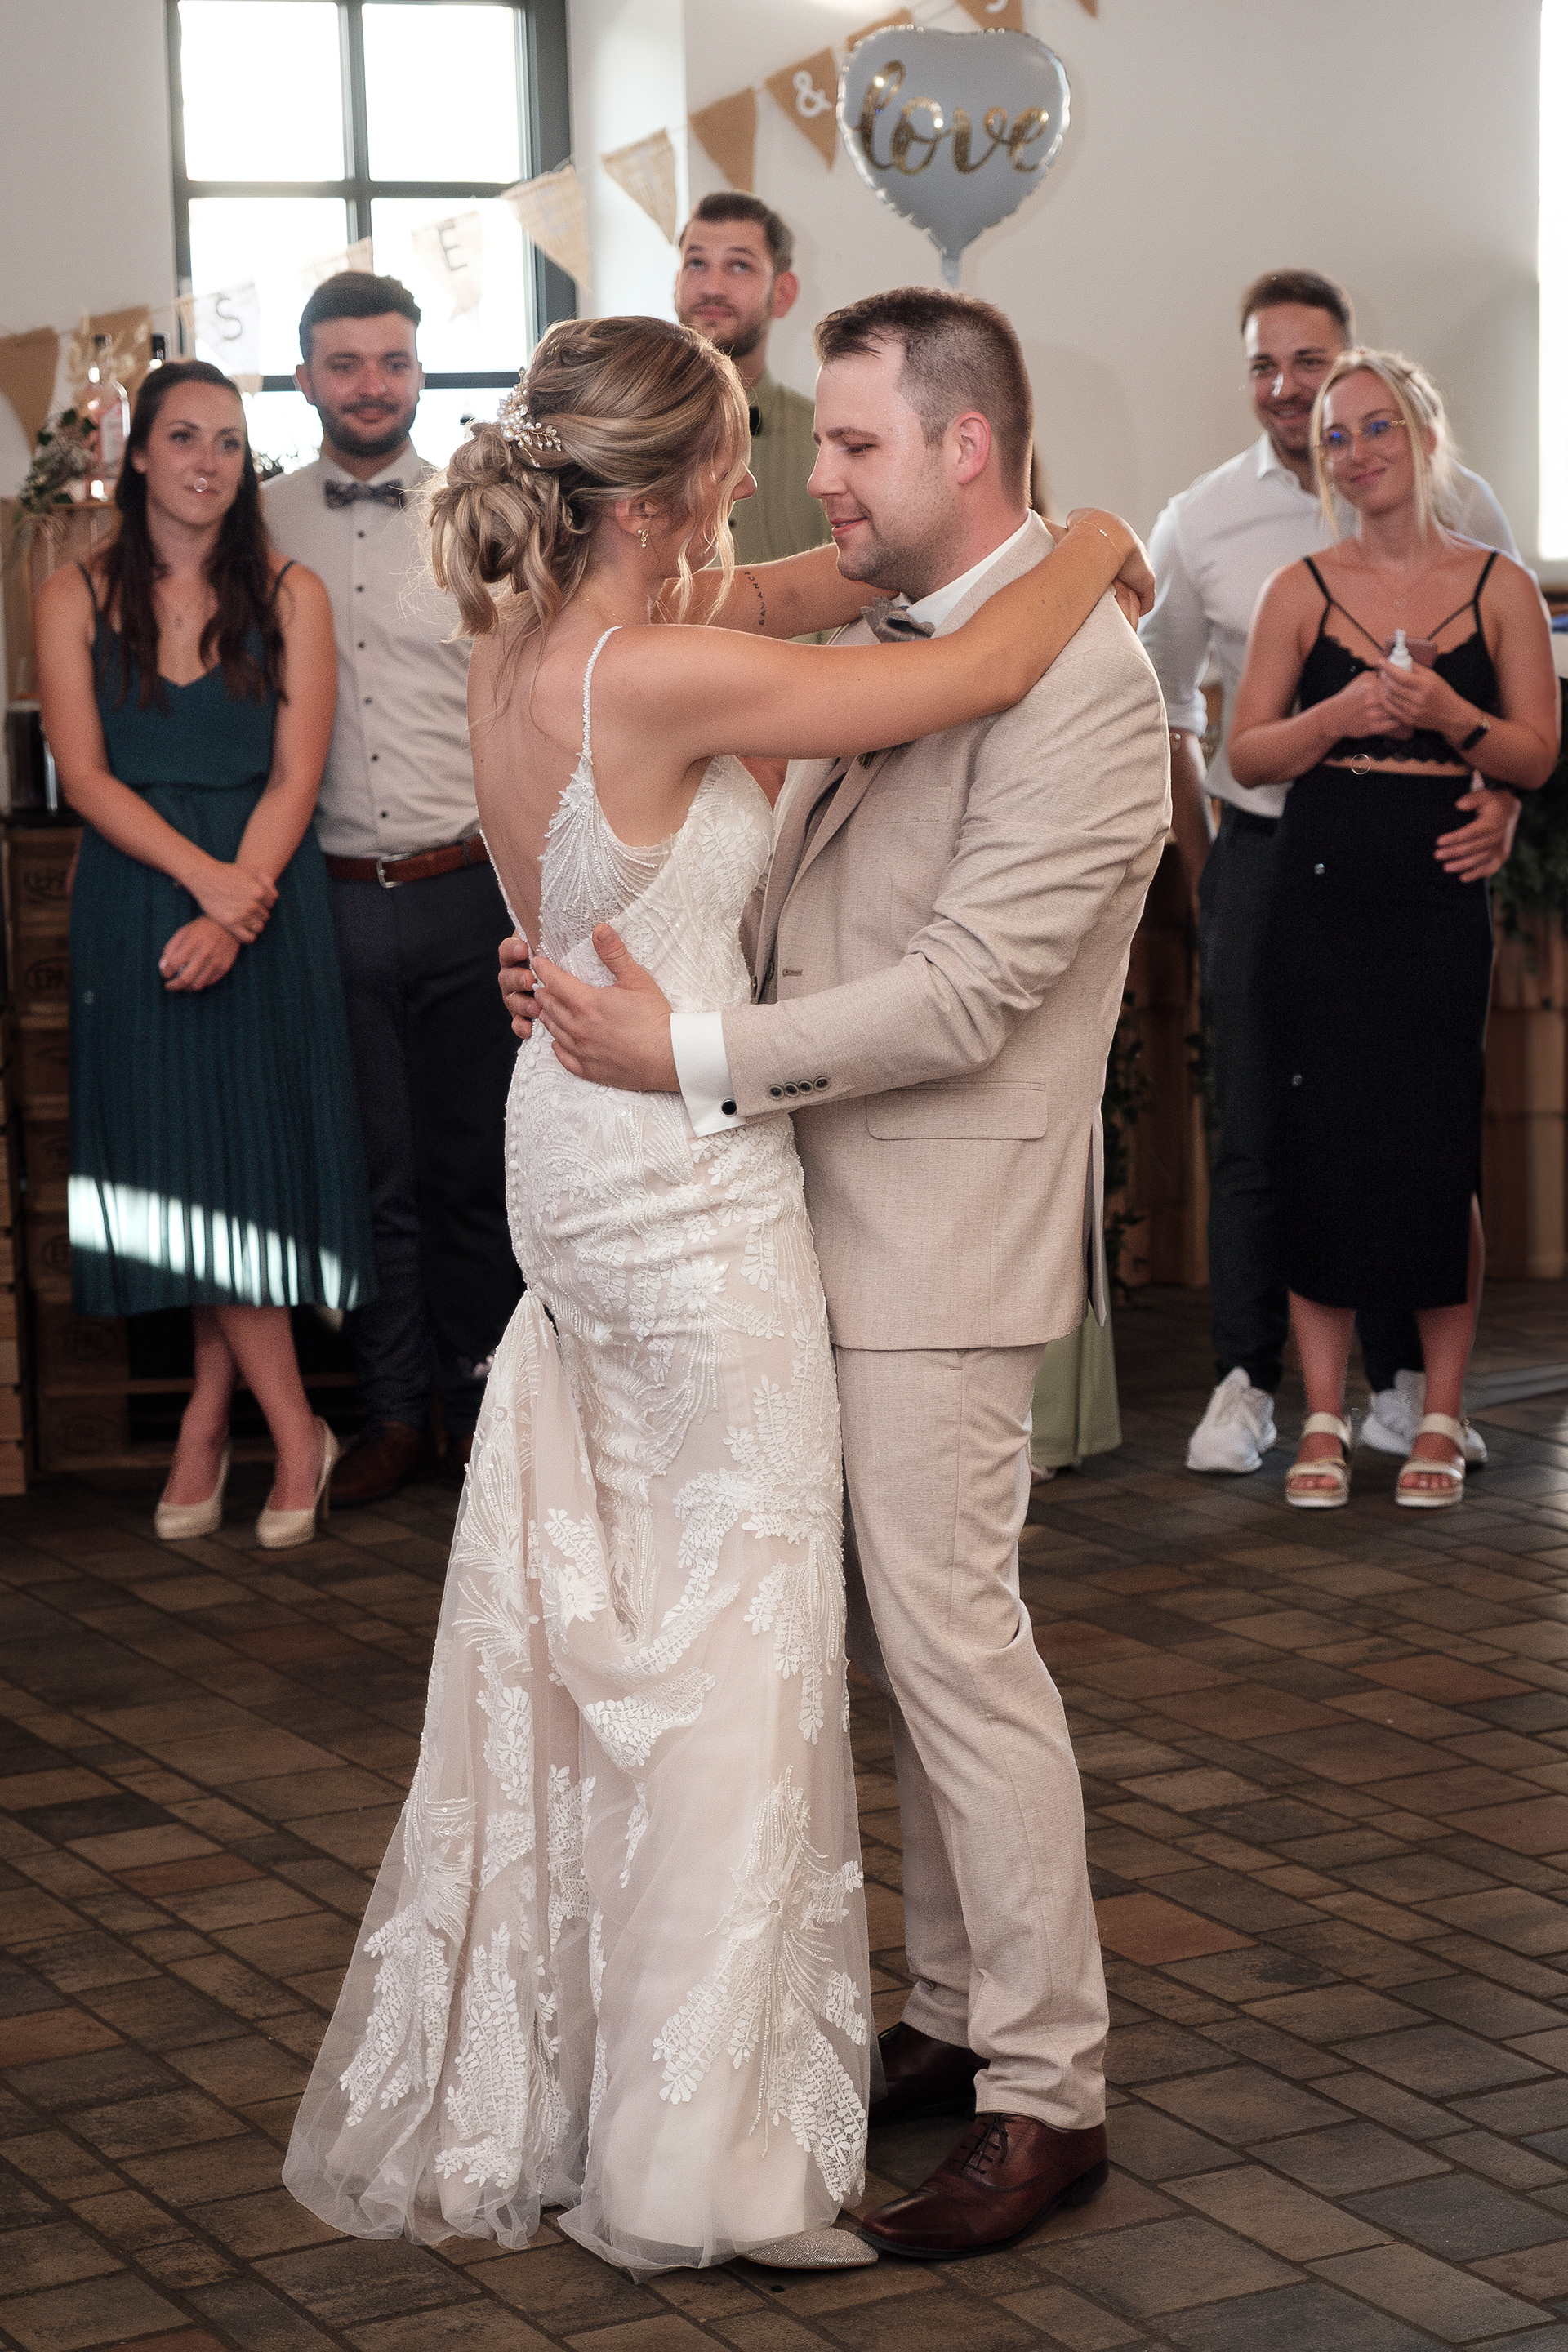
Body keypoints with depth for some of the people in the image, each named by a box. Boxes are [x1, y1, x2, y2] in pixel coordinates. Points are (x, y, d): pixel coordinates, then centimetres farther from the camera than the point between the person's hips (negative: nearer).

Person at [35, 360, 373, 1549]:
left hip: (266, 902, 0)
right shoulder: (78, 599, 3)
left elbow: (295, 780, -4)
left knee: (246, 1164, -1)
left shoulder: (290, 596, 2)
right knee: (185, 1171, 1)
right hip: (135, 905, 1)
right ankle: (295, 1431, 10)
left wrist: (230, 912, -16)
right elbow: (85, 774, -4)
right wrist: (203, 875, -17)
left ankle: (209, 1418, 10)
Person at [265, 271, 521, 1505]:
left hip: (467, 887, 0)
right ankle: (395, 1412, 18)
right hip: (329, 892, 1)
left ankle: (479, 1400, 21)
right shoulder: (260, 528, 5)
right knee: (373, 1168, 7)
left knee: (473, 1165, 8)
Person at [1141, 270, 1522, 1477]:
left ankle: (1404, 1385, 16)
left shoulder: (1453, 506, 0)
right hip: (1264, 847, 0)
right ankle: (1245, 1383, 12)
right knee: (1255, 1129, 1)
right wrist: (1203, 865, 10)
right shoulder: (1200, 523, 2)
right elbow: (1163, 707, 13)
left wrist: (1504, 797, -10)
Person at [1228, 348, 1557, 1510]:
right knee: (1322, 1144, -1)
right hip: (1321, 892, 1)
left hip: (1441, 896, -1)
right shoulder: (1304, 589, 8)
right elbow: (1247, 753, 6)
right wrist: (1339, 715, -11)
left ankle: (1441, 1417, 8)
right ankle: (1325, 1416, 8)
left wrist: (1450, 715, -14)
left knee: (1437, 1151, -3)